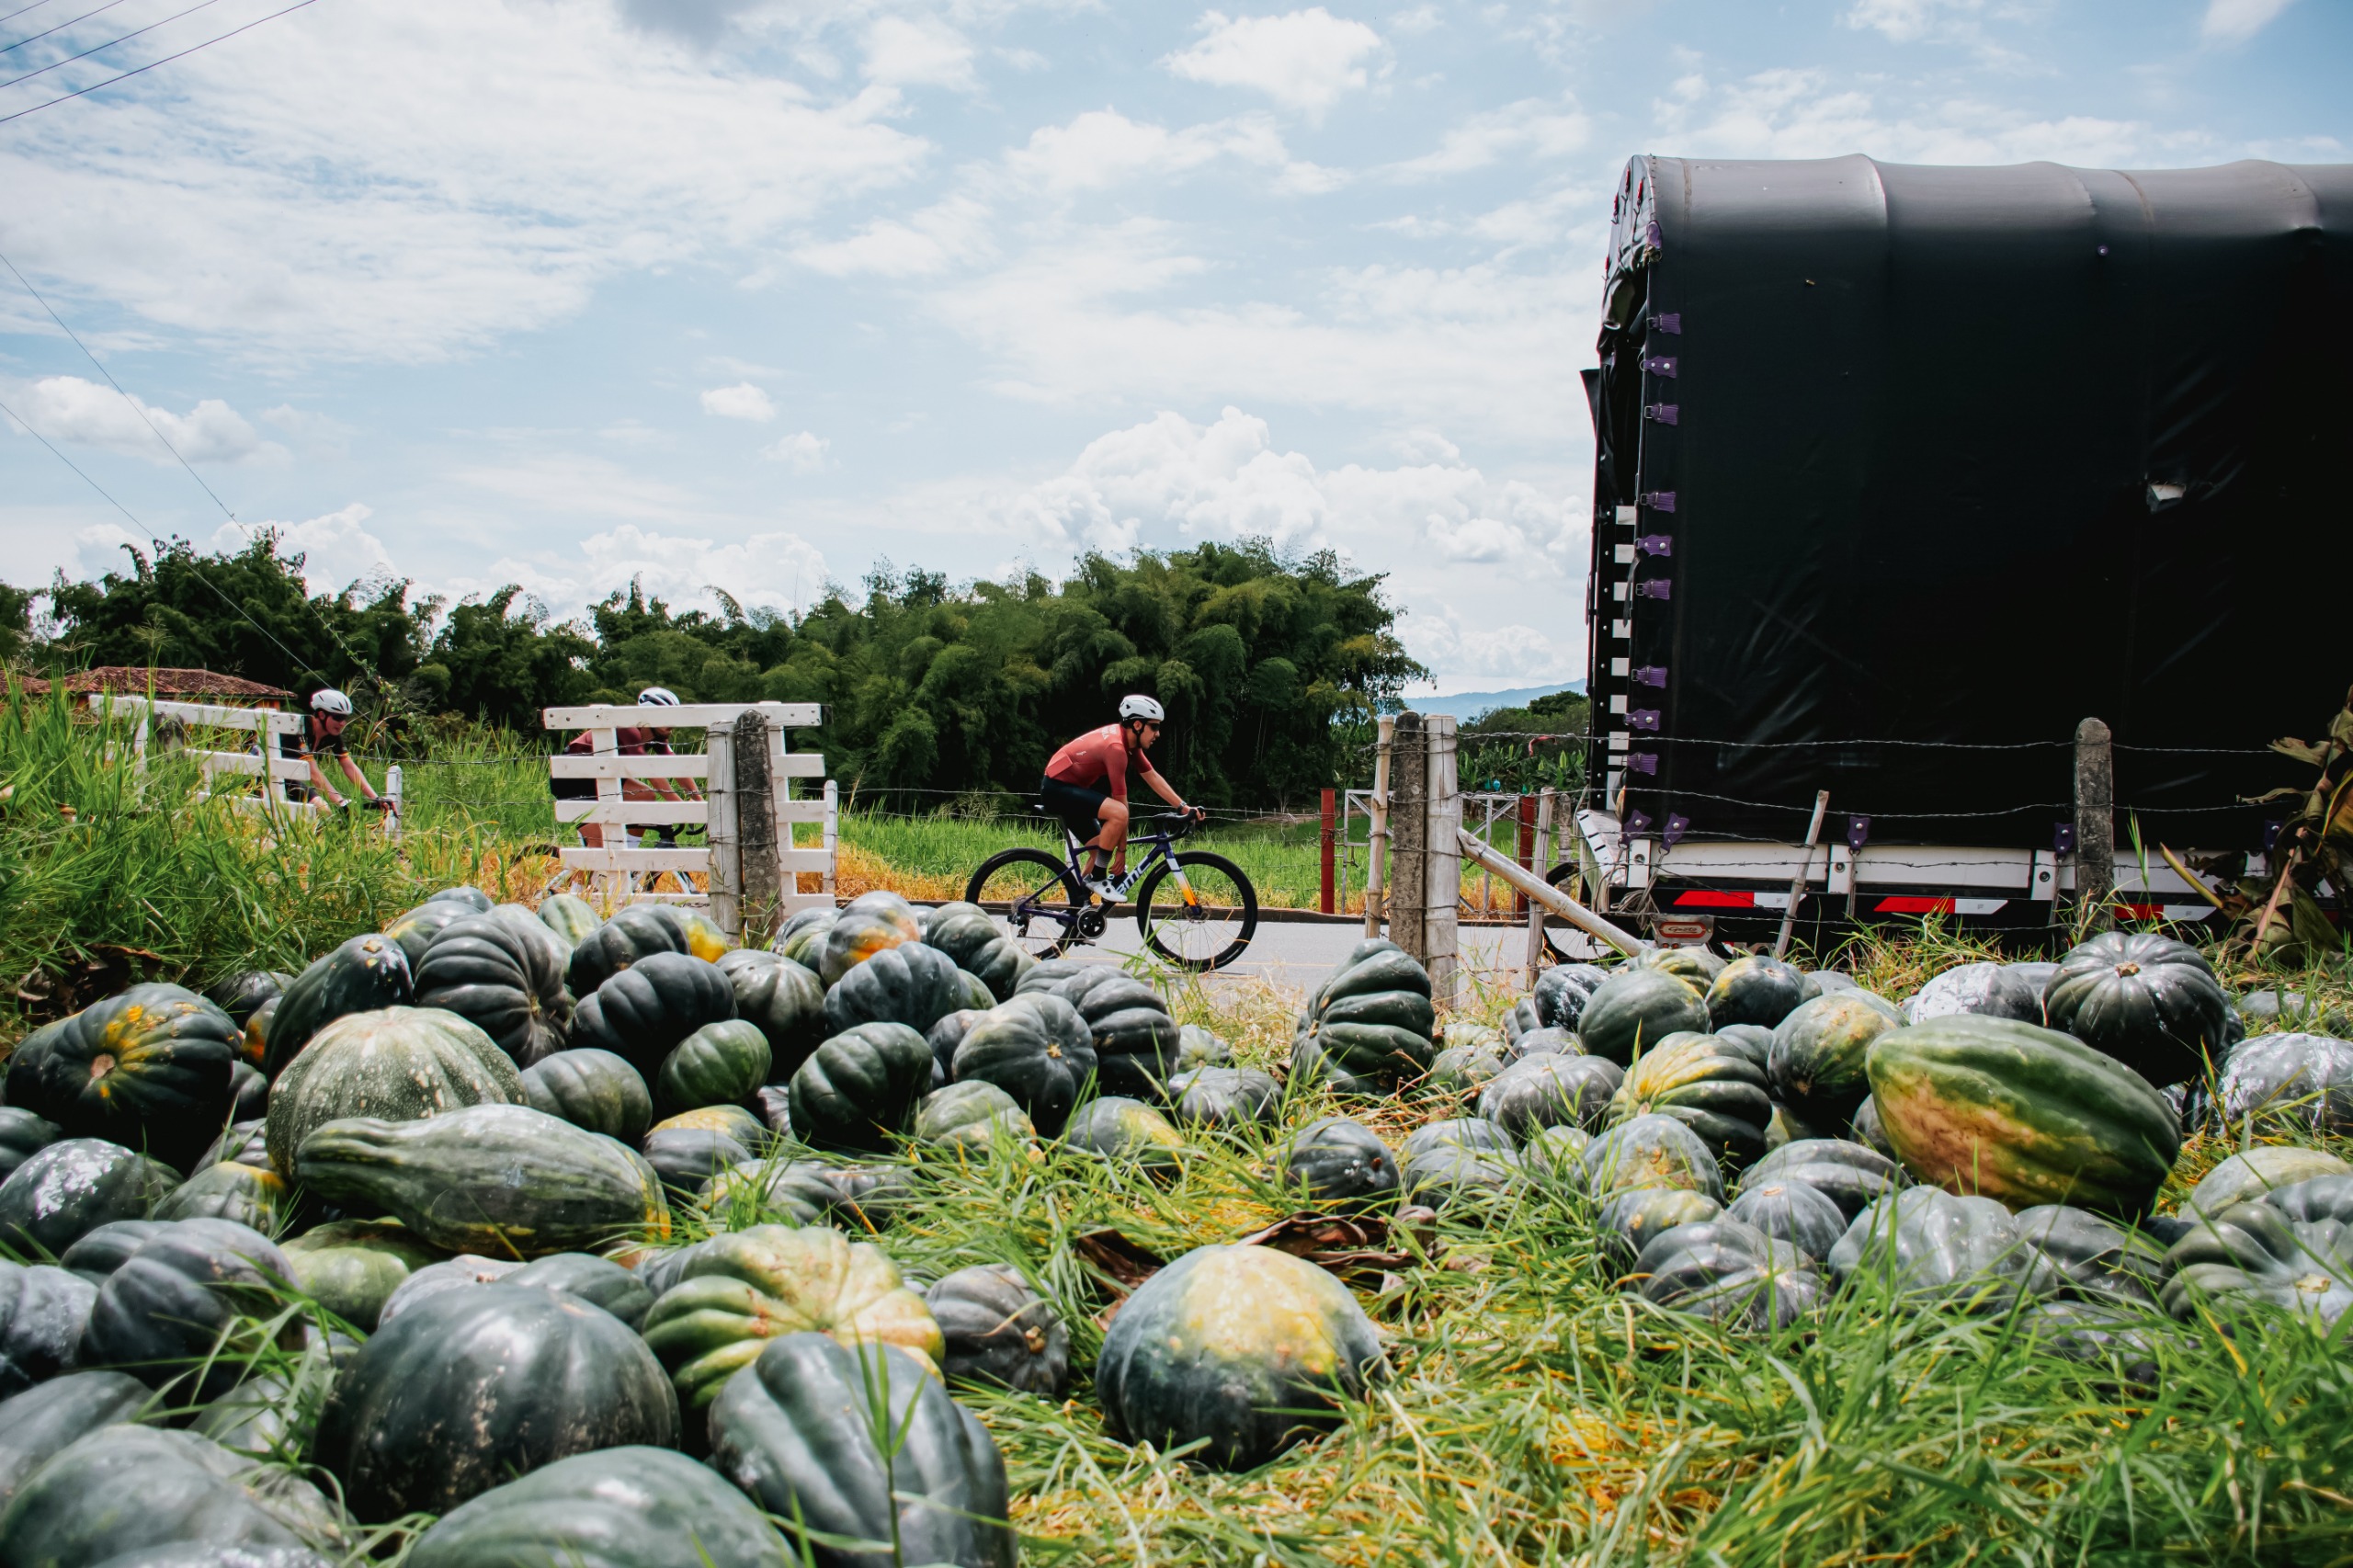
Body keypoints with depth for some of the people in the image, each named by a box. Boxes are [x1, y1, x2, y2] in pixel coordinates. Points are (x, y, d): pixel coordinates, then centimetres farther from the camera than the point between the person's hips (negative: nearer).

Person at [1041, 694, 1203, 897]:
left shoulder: (1129, 740, 4)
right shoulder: (1116, 747, -25)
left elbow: (1153, 777, 10)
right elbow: (1121, 803, -20)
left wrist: (1184, 808, 3)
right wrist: (1122, 850, -14)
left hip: (1069, 788, 11)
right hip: (1057, 788, -11)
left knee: (1101, 849, 10)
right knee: (1118, 813, -28)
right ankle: (1096, 879, -14)